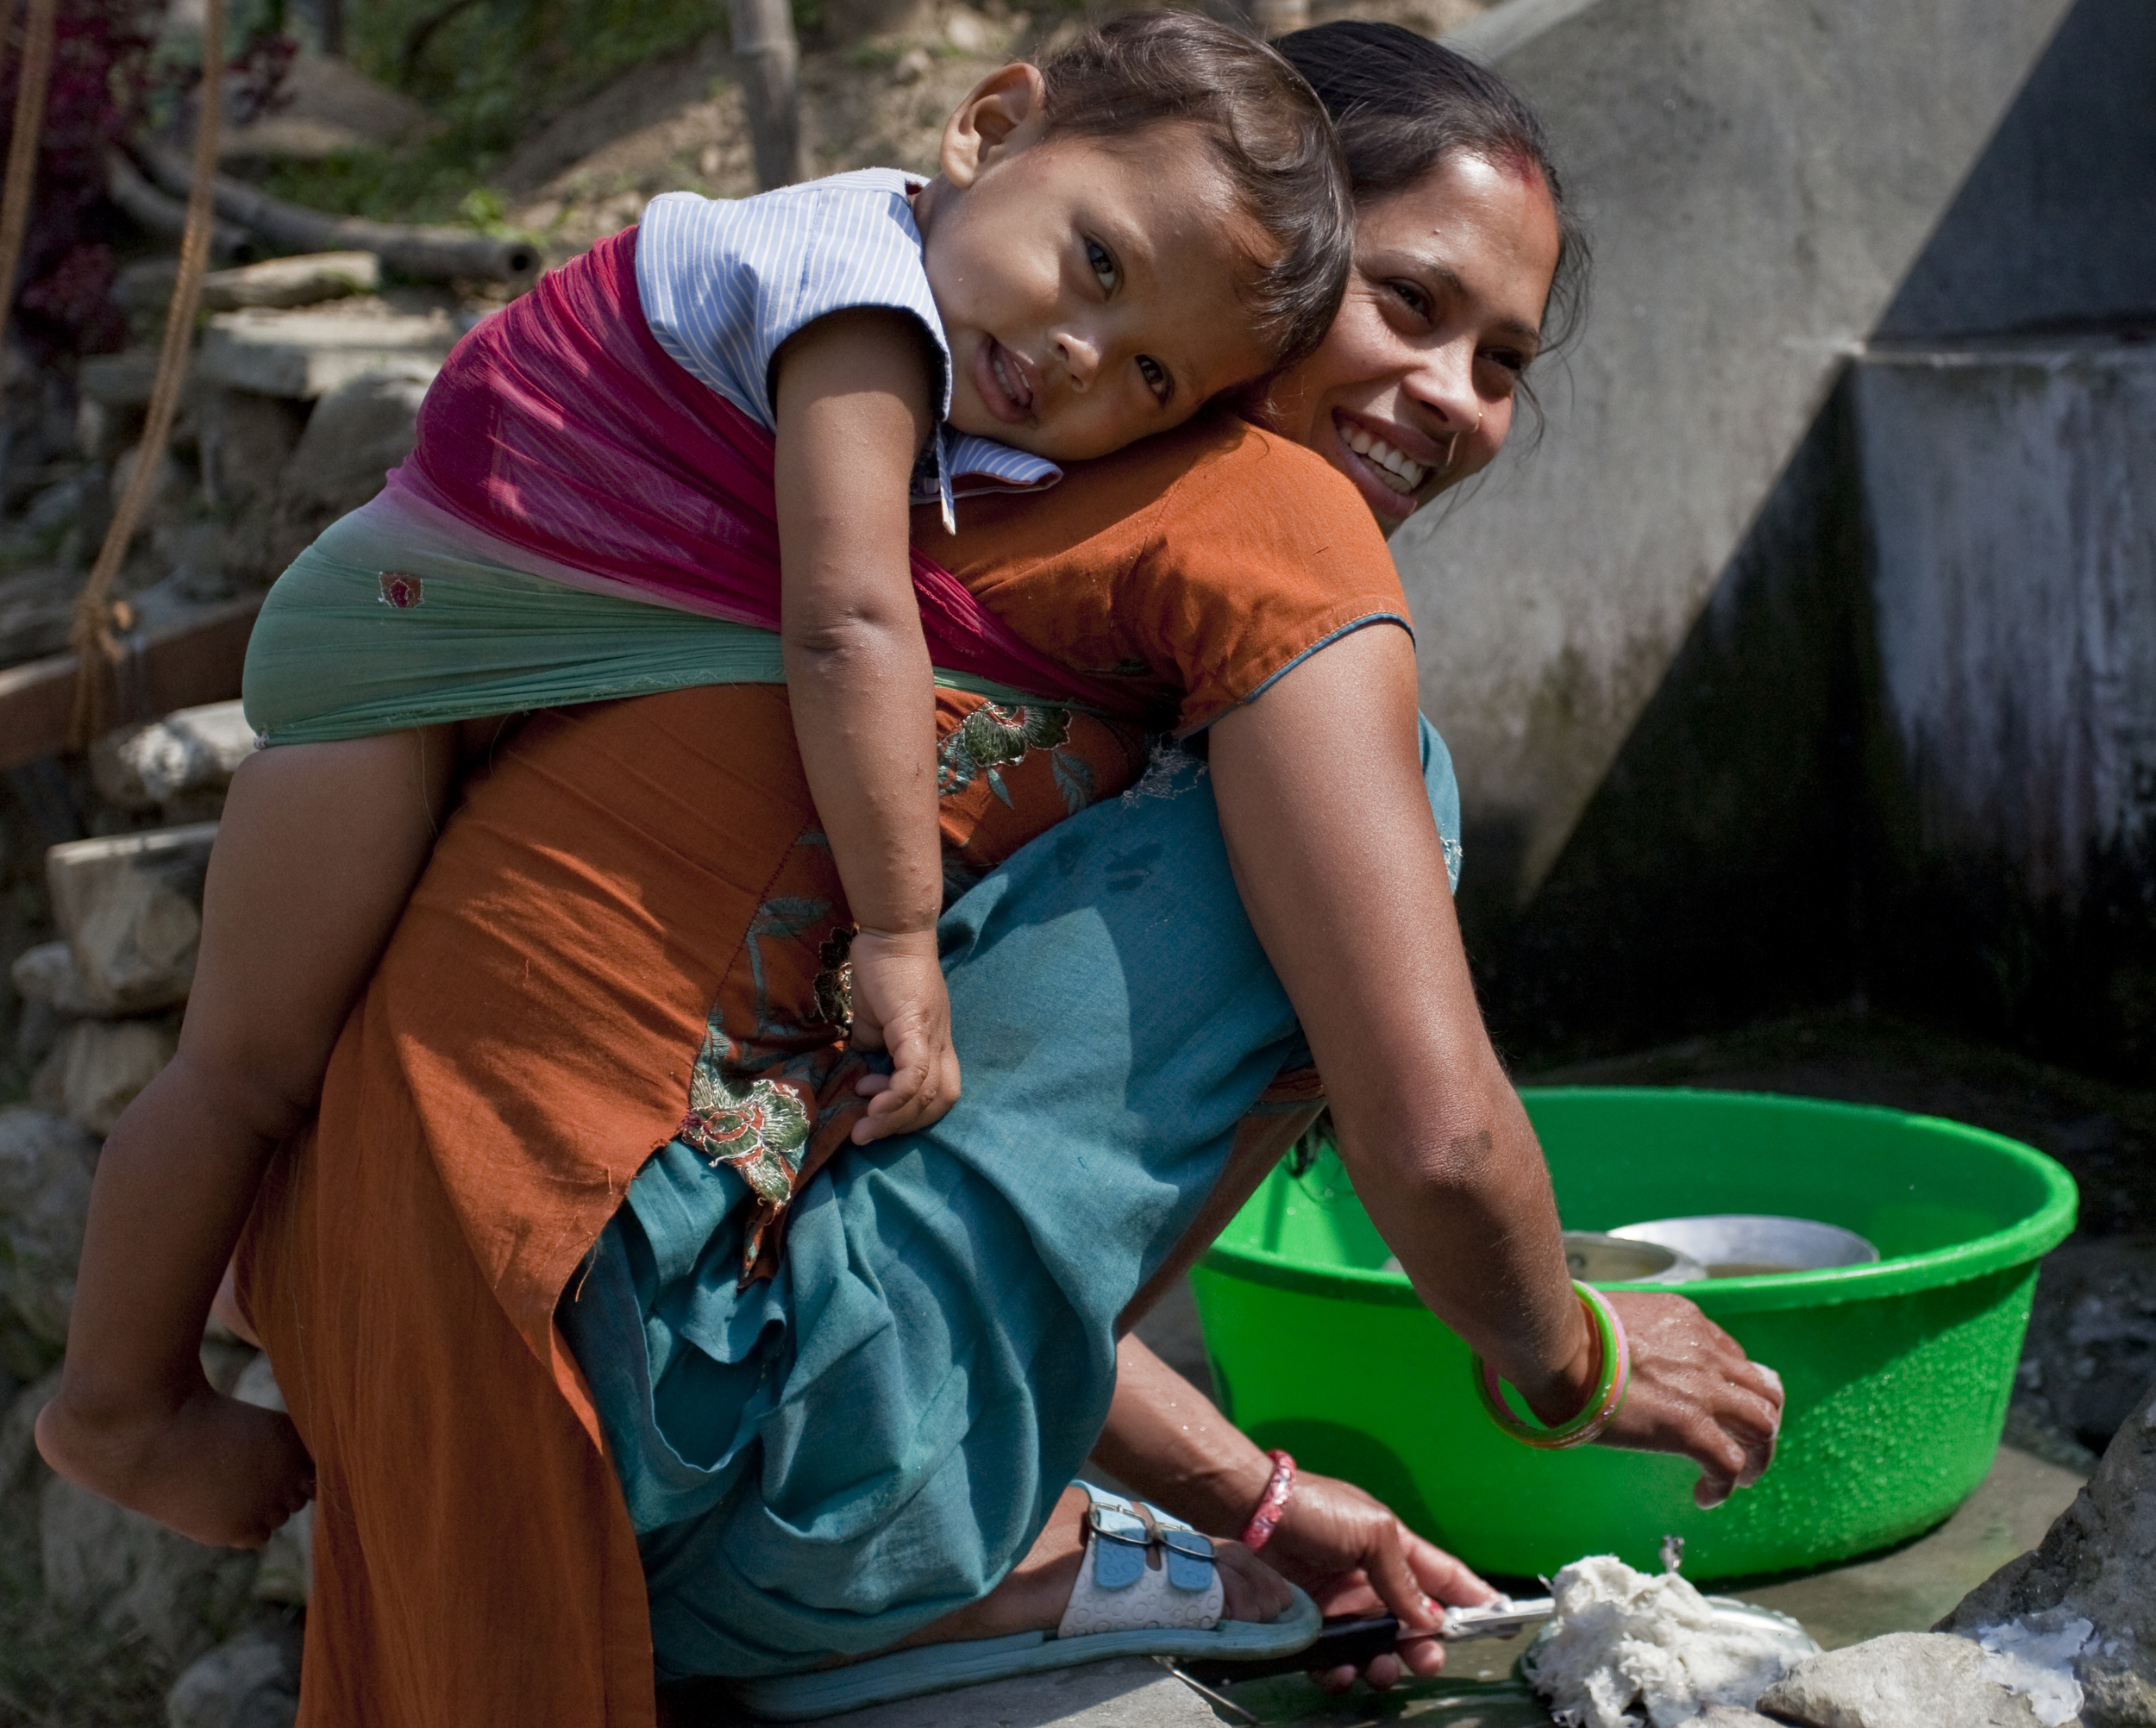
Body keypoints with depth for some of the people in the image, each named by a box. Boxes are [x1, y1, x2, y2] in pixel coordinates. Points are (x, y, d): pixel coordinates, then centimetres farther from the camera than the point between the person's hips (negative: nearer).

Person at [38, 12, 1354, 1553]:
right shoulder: (870, 304, -32)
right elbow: (845, 627, -38)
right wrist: (898, 936, -36)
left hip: (538, 701, 9)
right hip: (404, 644, -9)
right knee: (262, 1060, 1)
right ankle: (124, 1400, 17)